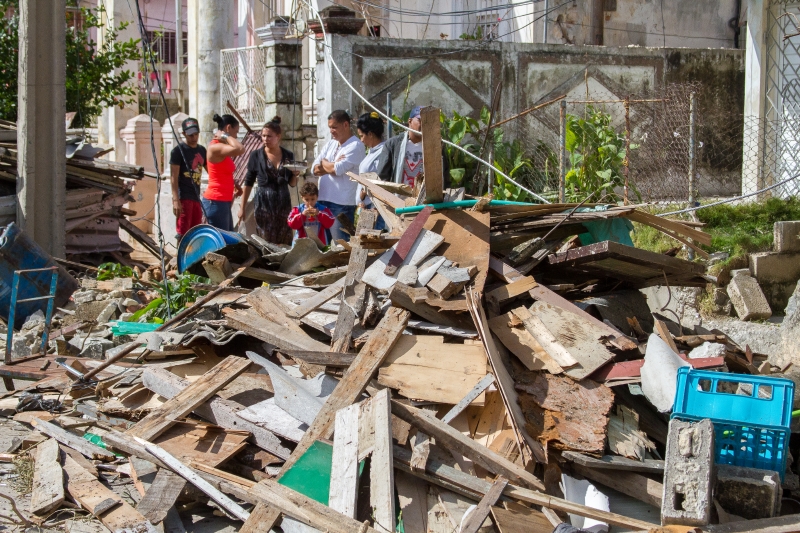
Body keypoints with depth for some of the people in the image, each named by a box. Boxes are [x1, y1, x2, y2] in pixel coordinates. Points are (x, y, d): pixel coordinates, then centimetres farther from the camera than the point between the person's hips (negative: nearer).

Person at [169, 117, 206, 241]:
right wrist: (176, 200, -19)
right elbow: (173, 177, -11)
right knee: (183, 234, -9)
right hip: (183, 197, -7)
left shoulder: (202, 150, 14)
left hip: (196, 197, 7)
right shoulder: (178, 151, -6)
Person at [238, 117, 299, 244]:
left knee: (285, 243, -1)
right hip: (264, 204, -2)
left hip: (283, 204, 2)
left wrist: (295, 175, -8)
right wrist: (243, 208, 1)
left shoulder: (288, 156, 6)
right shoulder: (256, 156, 1)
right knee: (265, 243, -3)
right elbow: (248, 184, 4)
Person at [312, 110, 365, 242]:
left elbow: (338, 169, -18)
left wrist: (324, 163, 1)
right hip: (323, 201, 8)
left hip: (342, 204, -8)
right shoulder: (331, 144, 17)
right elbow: (315, 169, 9)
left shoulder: (355, 146, -7)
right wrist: (331, 166, -7)